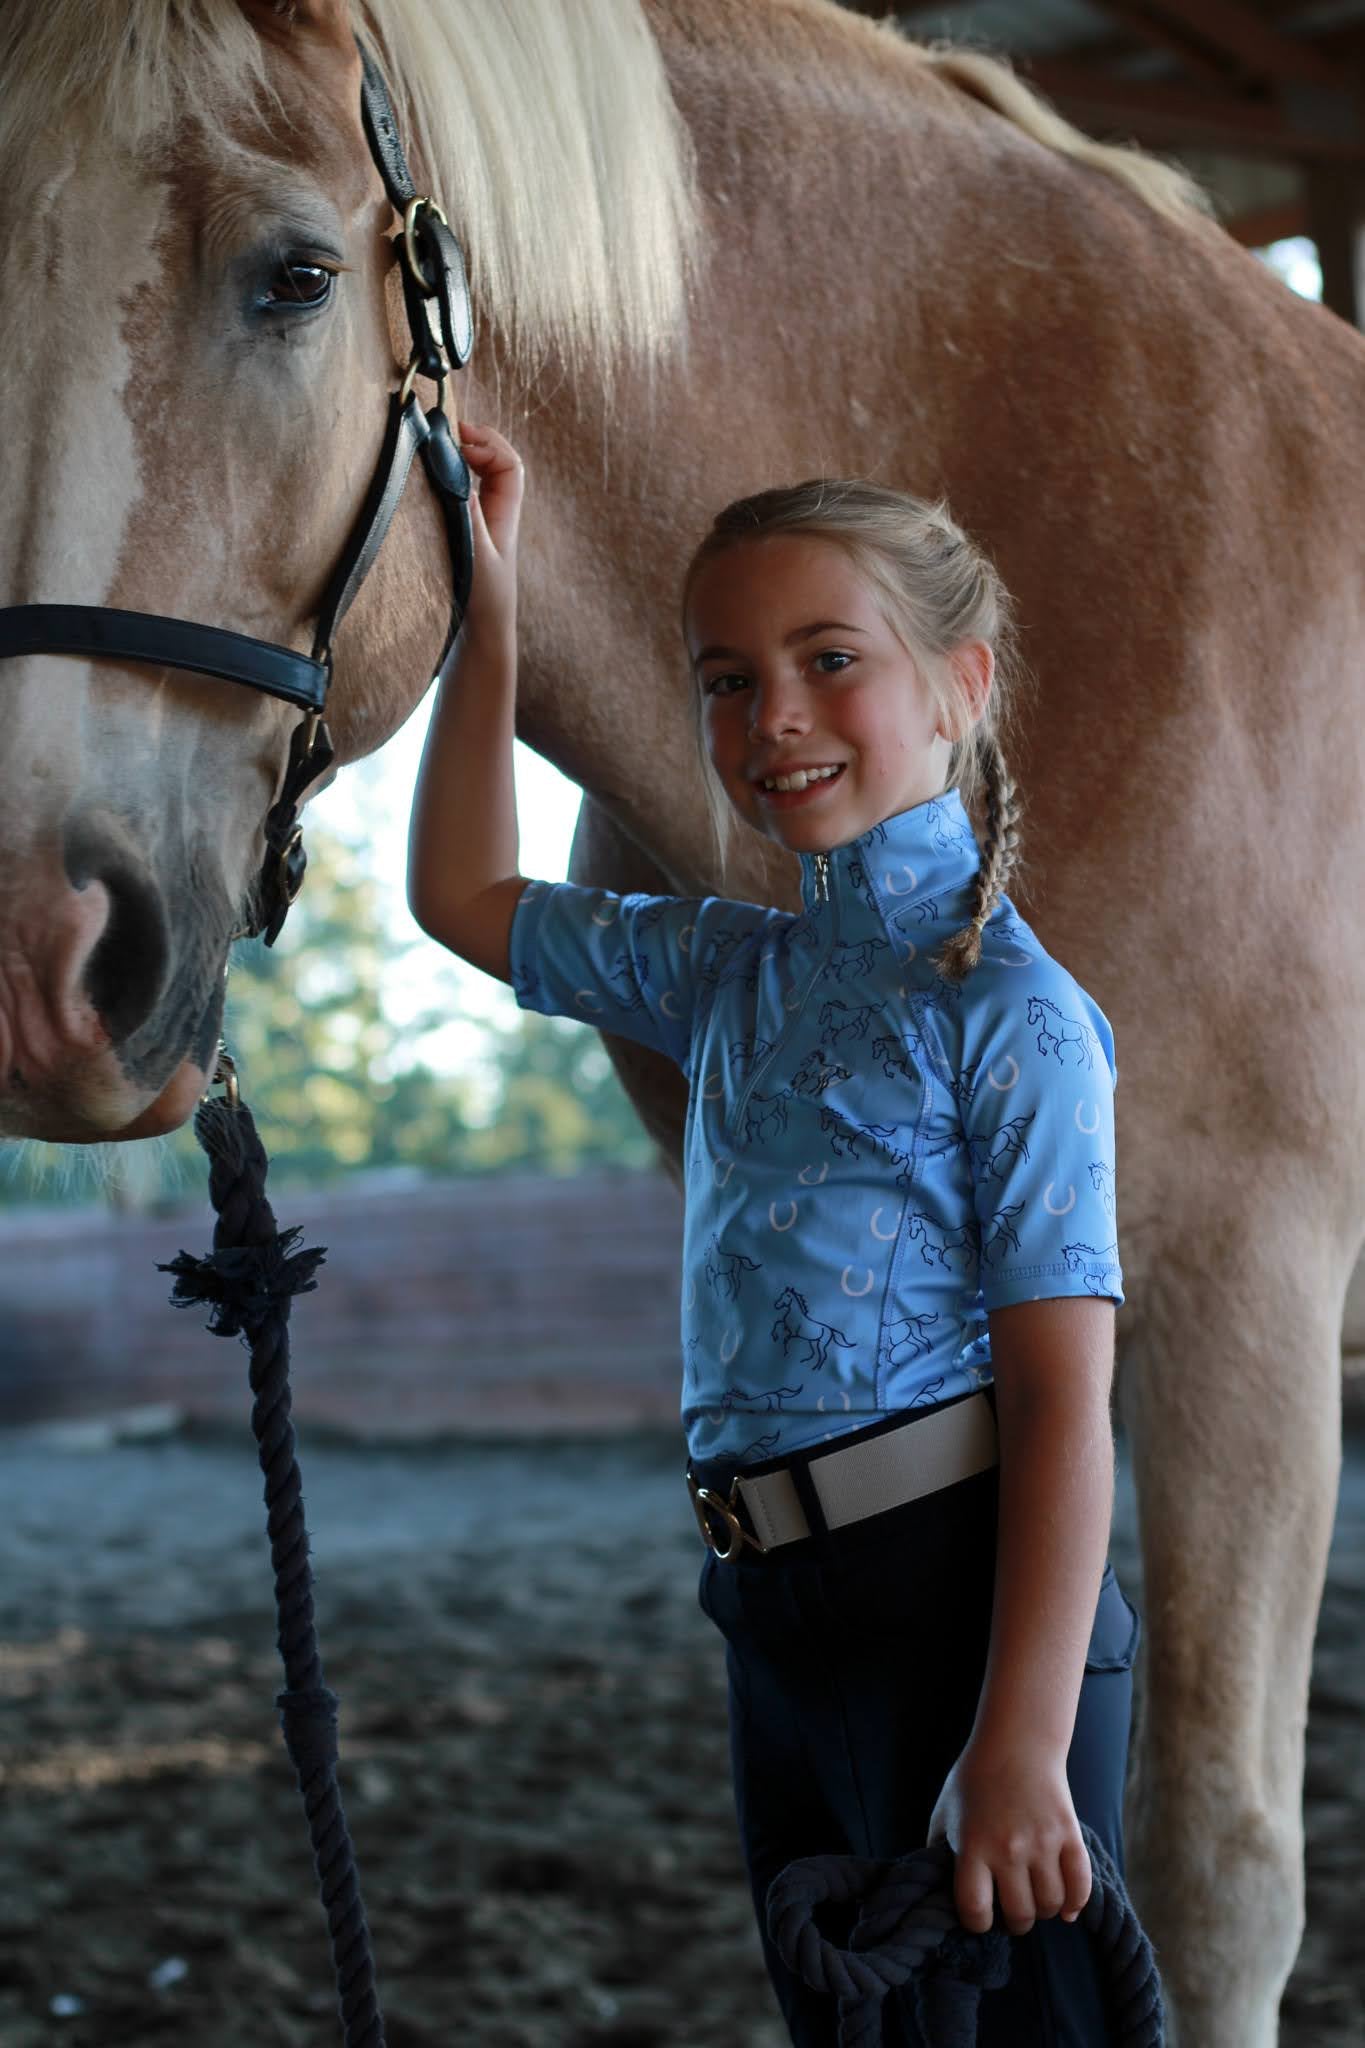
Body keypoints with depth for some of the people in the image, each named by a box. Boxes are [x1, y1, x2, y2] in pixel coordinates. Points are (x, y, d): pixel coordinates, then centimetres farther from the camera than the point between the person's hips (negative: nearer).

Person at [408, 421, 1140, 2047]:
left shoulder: (1008, 1008, -10)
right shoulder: (724, 975, 12)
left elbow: (1061, 1396, -16)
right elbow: (464, 898, 26)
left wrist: (1023, 1745, -22)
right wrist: (488, 621, 17)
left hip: (960, 1592, -7)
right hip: (779, 1612, 8)